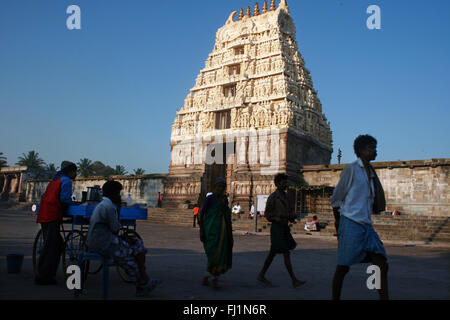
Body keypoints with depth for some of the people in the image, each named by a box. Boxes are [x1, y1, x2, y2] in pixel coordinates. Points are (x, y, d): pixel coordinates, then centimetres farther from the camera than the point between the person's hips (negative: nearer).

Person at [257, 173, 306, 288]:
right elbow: (268, 215, -11)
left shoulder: (285, 196, 14)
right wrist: (282, 215, -22)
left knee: (273, 253, 12)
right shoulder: (272, 197, -10)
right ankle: (294, 280, -6)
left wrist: (292, 216, -4)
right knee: (286, 254, -9)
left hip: (284, 227, 8)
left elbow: (289, 211, 19)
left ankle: (261, 275, 21)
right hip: (277, 228, -8)